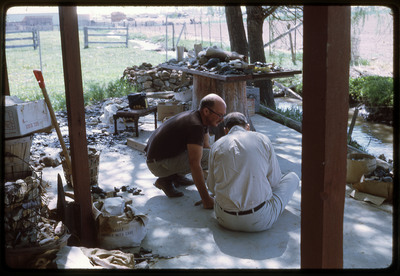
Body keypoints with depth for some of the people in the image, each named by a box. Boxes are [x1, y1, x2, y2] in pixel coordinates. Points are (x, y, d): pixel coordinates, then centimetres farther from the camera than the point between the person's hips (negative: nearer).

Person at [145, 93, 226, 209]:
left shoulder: (201, 117, 2)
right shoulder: (196, 126, -27)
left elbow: (206, 147, 12)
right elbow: (195, 165, -31)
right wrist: (206, 199, -28)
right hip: (159, 164, -10)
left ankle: (176, 175, 11)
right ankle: (166, 179, -9)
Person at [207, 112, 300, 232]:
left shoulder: (217, 146, 5)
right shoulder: (262, 139, 1)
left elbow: (212, 187, 12)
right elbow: (274, 180, 6)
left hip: (225, 220, 3)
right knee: (293, 177, 23)